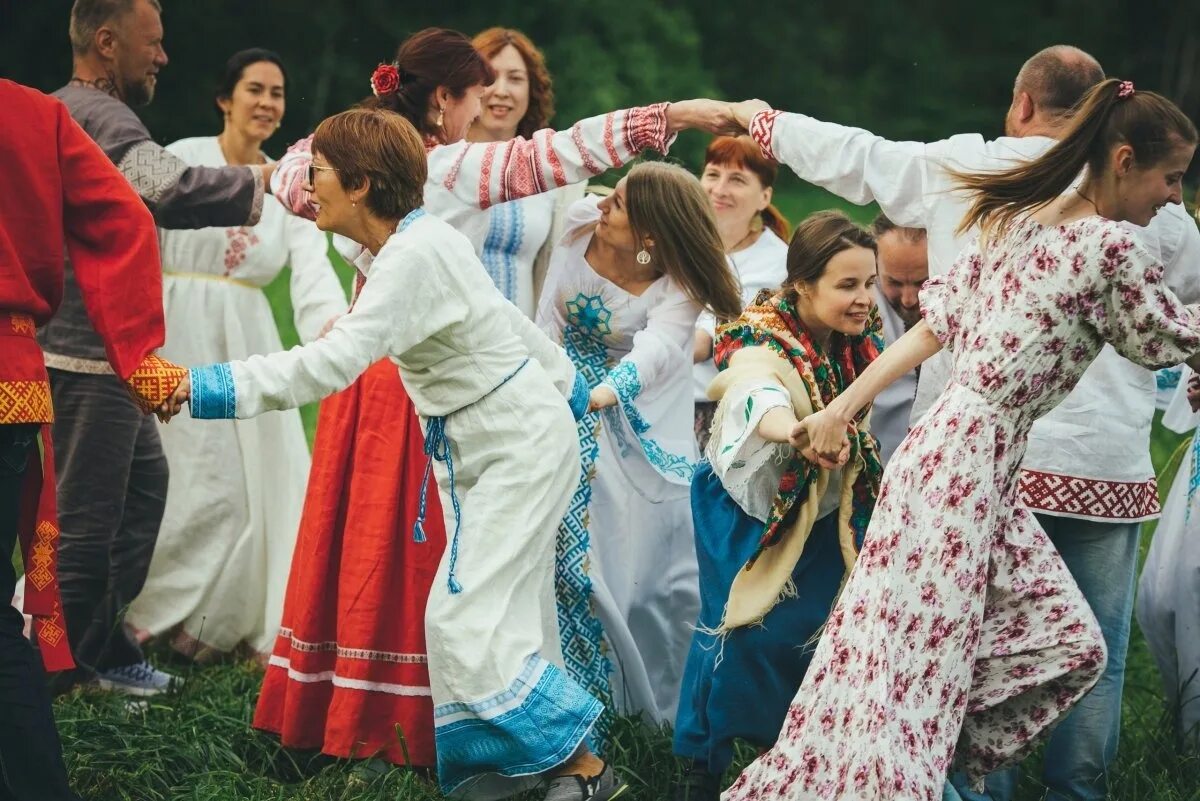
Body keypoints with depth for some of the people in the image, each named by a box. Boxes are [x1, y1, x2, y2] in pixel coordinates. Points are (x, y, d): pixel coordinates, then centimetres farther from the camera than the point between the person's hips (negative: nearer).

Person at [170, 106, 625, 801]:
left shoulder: (418, 254, -25)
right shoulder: (396, 248, 4)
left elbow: (333, 365, -35)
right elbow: (507, 317, 17)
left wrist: (201, 387, -36)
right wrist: (564, 381, 30)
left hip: (522, 449, -10)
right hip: (475, 454, 10)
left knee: (466, 620, -13)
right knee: (506, 622, 8)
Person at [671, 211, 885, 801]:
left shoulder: (856, 338, -11)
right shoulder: (764, 348, -31)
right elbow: (760, 398, -55)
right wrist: (798, 430, -74)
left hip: (824, 513, 6)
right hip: (750, 511, -6)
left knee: (819, 631, 1)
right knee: (741, 631, -11)